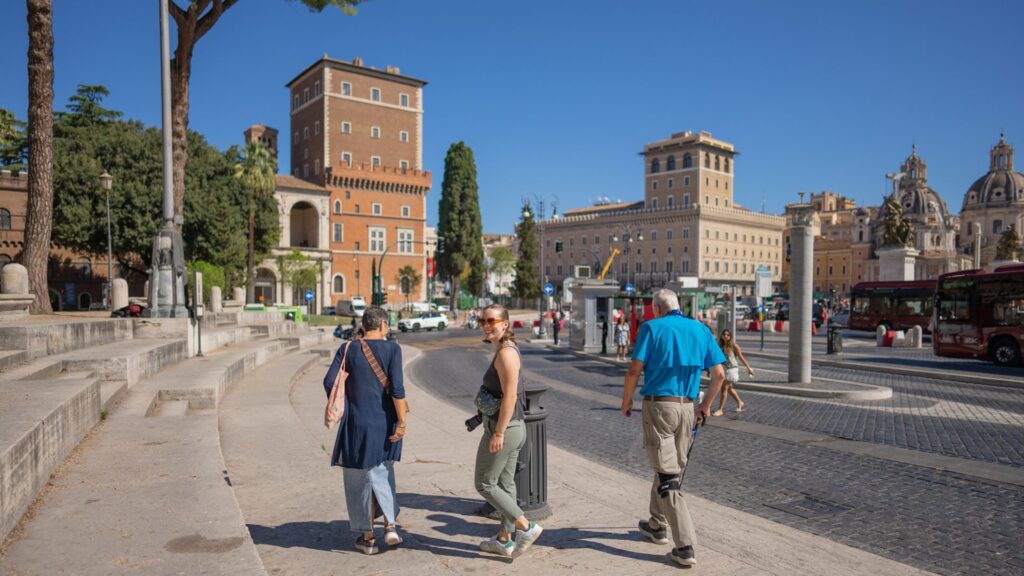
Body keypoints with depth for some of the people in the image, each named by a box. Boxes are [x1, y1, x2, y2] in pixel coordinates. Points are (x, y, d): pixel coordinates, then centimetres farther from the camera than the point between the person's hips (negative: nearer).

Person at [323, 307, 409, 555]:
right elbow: (397, 388, -14)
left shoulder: (347, 349, -1)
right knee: (383, 472, 23)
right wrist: (402, 421, -10)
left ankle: (367, 537, 22)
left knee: (358, 478, 14)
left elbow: (329, 382, -6)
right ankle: (390, 524, 14)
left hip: (357, 423, 0)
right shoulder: (392, 349, -7)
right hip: (385, 422, 0)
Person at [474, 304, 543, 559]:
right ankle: (504, 540, 27)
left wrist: (498, 433, -22)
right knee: (505, 484, 16)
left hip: (503, 429, -10)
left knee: (485, 483, 3)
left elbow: (510, 396, -24)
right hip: (514, 427, 10)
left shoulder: (506, 352, -19)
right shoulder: (506, 349, 11)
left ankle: (526, 527, 4)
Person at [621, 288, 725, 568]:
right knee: (673, 469, 21)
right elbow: (719, 374, 6)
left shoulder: (652, 327, -5)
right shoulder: (700, 329, 8)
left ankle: (685, 547, -3)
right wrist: (705, 406, 18)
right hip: (687, 408, 5)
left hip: (658, 406, -5)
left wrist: (626, 402, 3)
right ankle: (657, 526, 39)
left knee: (667, 477, -1)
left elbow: (634, 371, -12)